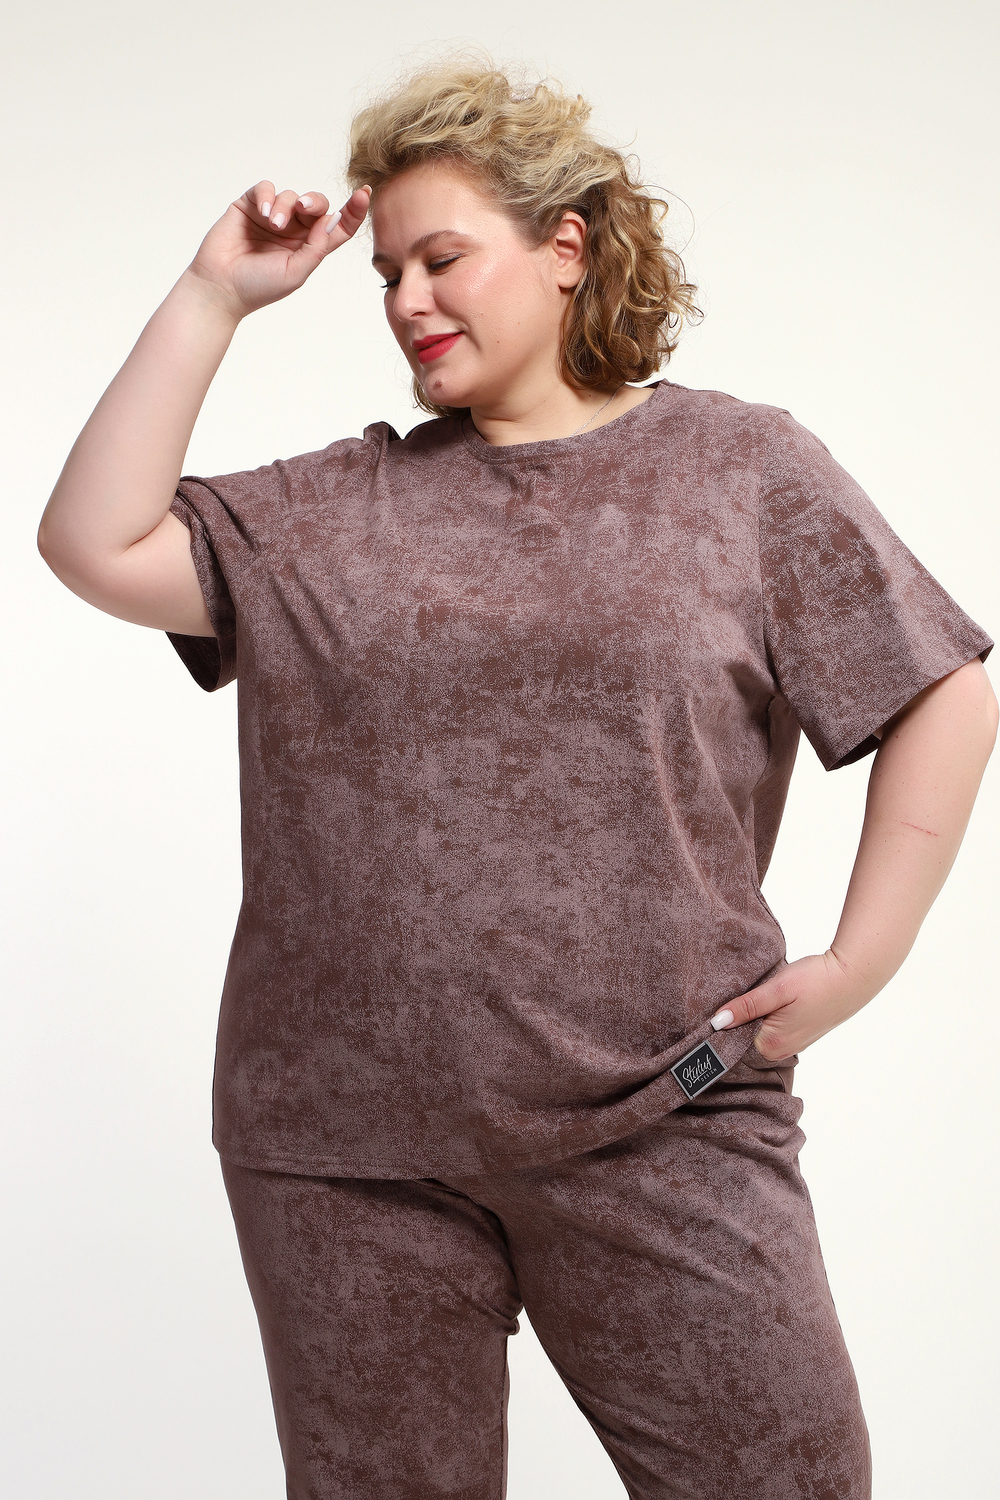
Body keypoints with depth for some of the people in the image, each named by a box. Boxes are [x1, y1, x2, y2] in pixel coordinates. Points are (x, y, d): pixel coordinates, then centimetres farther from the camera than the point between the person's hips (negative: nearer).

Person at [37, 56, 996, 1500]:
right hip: (347, 1143, 2)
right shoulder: (335, 506, 10)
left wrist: (855, 966, -3)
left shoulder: (738, 464, 3)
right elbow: (97, 544, -1)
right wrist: (214, 295, 1)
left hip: (660, 1125, -2)